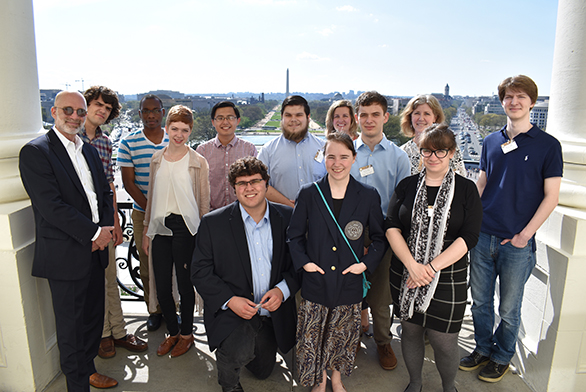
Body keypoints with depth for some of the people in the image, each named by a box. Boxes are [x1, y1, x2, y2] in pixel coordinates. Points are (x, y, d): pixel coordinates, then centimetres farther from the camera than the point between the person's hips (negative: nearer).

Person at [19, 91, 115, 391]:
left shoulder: (89, 150, 13)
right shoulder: (35, 151, -11)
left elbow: (105, 192, 13)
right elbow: (51, 205, -19)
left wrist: (106, 228, -4)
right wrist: (94, 233, -16)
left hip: (95, 250, 7)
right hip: (65, 255, -7)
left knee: (94, 316, 18)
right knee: (71, 324, 8)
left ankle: (88, 368, 38)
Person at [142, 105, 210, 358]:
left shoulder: (198, 162, -3)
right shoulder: (157, 159, 10)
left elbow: (204, 201, -1)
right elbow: (151, 196, 15)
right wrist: (147, 229, 14)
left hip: (185, 228, -4)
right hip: (160, 226, 4)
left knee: (185, 285, 6)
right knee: (162, 287, 10)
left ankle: (186, 334, 27)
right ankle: (172, 332, 31)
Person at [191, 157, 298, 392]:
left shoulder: (287, 218, -5)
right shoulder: (213, 223, -10)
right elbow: (200, 272, -9)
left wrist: (282, 290, -17)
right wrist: (230, 300, -22)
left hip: (273, 314, 4)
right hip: (230, 311, -3)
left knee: (263, 371, 20)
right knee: (240, 352, -31)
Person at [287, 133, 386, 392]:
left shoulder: (369, 196, -3)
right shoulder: (308, 193, -4)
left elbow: (380, 237, 5)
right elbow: (294, 235, 3)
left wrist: (366, 264, -6)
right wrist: (303, 262, -9)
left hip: (349, 282, 1)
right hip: (315, 281, 0)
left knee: (343, 336, 17)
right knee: (313, 337, 9)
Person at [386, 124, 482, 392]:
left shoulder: (466, 189, -1)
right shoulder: (407, 186, 4)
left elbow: (469, 237, -9)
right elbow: (392, 228, -3)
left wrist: (432, 267, -17)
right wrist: (412, 265, -16)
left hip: (448, 277, -2)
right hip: (405, 274, 2)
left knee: (444, 340, 4)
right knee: (410, 330, 15)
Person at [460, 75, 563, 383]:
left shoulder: (547, 145, -4)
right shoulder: (491, 141, 8)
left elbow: (551, 196, -5)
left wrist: (525, 235, -11)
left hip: (517, 243, -3)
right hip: (482, 236, 4)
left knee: (509, 309, 11)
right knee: (480, 301, 14)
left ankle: (502, 357, 33)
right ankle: (483, 349, 35)